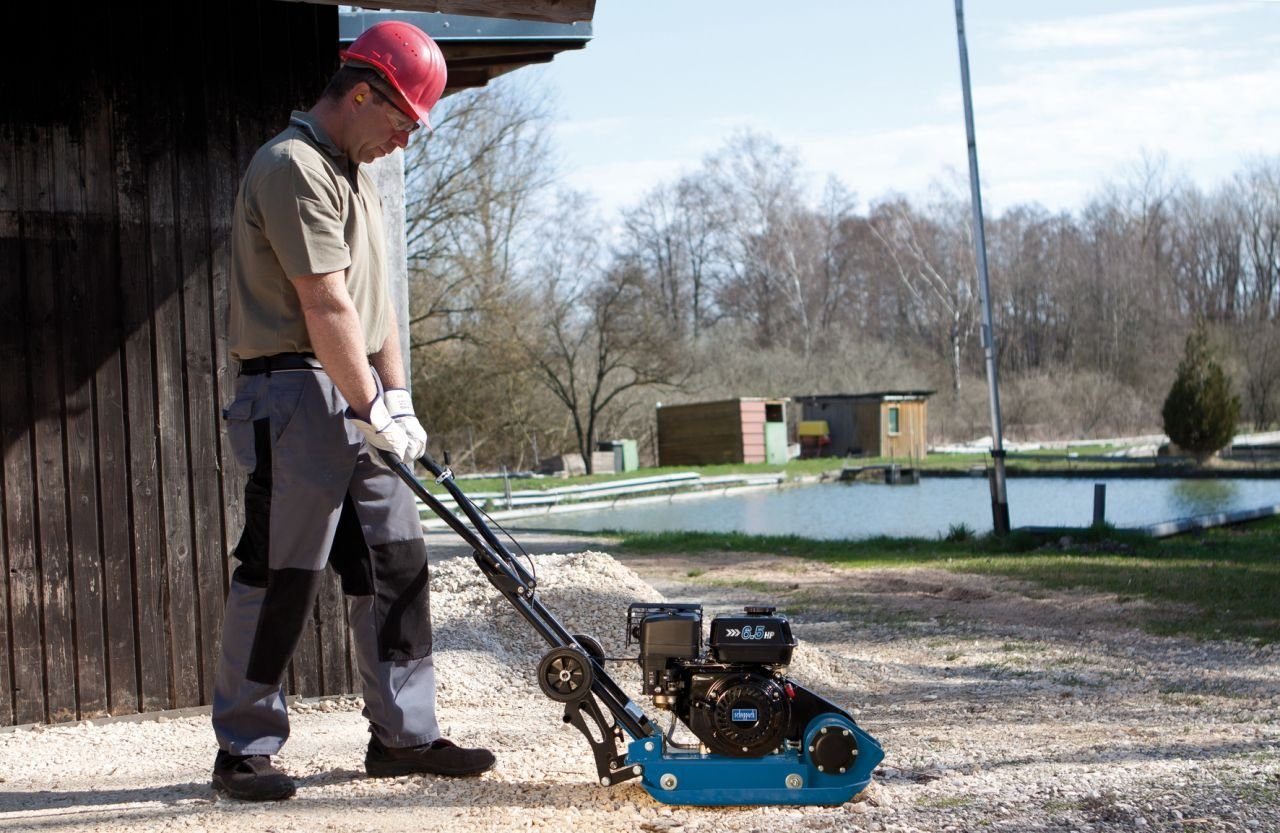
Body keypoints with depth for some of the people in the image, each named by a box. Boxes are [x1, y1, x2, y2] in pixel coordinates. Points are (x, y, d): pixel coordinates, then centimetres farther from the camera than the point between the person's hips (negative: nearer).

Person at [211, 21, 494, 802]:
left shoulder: (354, 173, 19)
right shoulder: (294, 167, -14)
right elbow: (326, 308, -19)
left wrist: (398, 397, 10)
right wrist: (371, 410, -17)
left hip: (359, 395, 10)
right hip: (297, 392, -10)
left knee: (396, 565, 9)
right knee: (282, 574, -5)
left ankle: (405, 735, 15)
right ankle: (245, 750, 5)